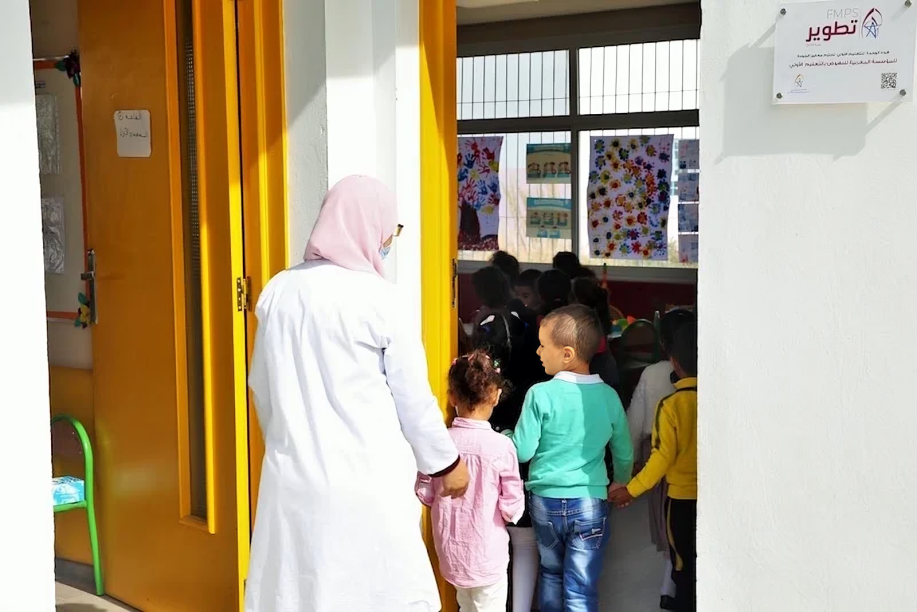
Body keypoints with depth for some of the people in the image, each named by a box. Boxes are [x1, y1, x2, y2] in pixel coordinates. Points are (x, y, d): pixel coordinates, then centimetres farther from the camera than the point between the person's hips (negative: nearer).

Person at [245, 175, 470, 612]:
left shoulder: (278, 291, 4)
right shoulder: (380, 300, -11)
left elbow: (261, 386, 13)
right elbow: (413, 399, -4)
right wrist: (445, 463, 11)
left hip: (292, 477, 5)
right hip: (366, 484, -5)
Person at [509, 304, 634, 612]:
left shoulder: (540, 394, -13)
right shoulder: (608, 396, -3)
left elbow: (523, 451, -8)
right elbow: (624, 454, 8)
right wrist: (621, 484, 27)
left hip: (546, 501, 0)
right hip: (590, 504, 1)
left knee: (551, 574, 21)